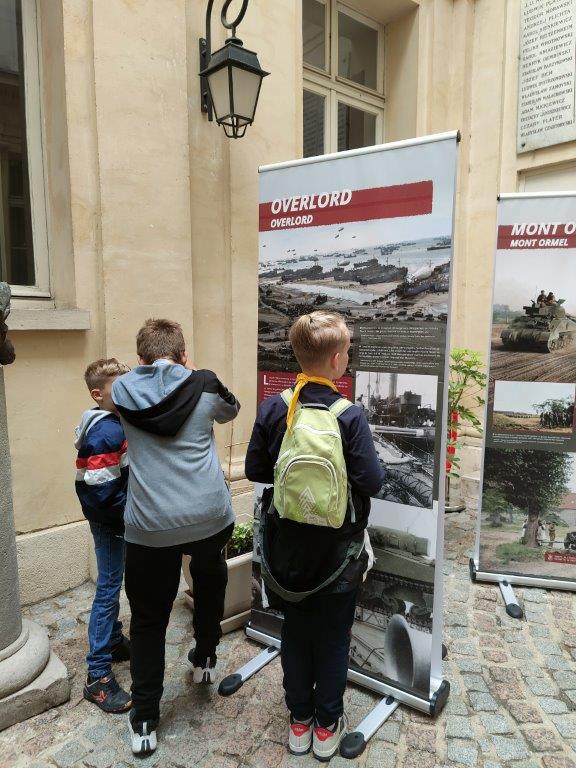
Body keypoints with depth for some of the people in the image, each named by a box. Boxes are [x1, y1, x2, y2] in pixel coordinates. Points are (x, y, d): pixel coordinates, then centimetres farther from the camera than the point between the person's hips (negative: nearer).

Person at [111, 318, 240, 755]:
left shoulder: (124, 391, 2)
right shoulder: (205, 386, -1)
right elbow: (231, 411, 20)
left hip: (149, 526, 0)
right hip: (209, 517, 1)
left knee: (149, 619, 17)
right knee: (210, 580, 32)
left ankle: (144, 721, 26)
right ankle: (205, 660, 48)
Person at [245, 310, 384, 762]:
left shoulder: (273, 408, -11)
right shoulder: (350, 416, -22)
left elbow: (255, 469, -4)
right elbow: (372, 483, -20)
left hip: (289, 546, 3)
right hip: (337, 550, -3)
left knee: (295, 632, 21)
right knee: (333, 637, 18)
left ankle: (299, 722, 38)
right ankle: (327, 727, 35)